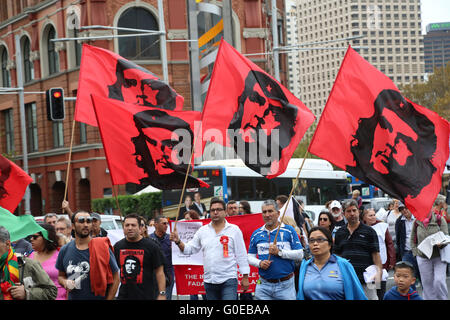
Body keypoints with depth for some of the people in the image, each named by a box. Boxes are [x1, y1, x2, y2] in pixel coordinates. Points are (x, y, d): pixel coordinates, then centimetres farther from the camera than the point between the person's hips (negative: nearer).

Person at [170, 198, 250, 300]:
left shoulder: (234, 229, 1)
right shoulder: (203, 230, 11)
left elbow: (241, 255, 1)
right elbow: (189, 249, 14)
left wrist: (245, 277, -2)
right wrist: (178, 242, -5)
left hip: (228, 280, -4)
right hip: (209, 280, 4)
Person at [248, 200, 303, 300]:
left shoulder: (289, 230, 1)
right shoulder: (256, 234, 10)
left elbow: (299, 255, -4)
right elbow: (250, 256, 12)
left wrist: (279, 252, -14)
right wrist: (259, 263, -9)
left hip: (285, 285, -2)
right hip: (264, 285, 2)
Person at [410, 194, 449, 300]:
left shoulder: (440, 220, -6)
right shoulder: (417, 221, 0)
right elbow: (412, 239, 12)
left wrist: (440, 243, -26)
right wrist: (416, 252, 3)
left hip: (439, 256, -3)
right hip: (423, 258, 3)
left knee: (439, 281, -14)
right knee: (427, 283, 7)